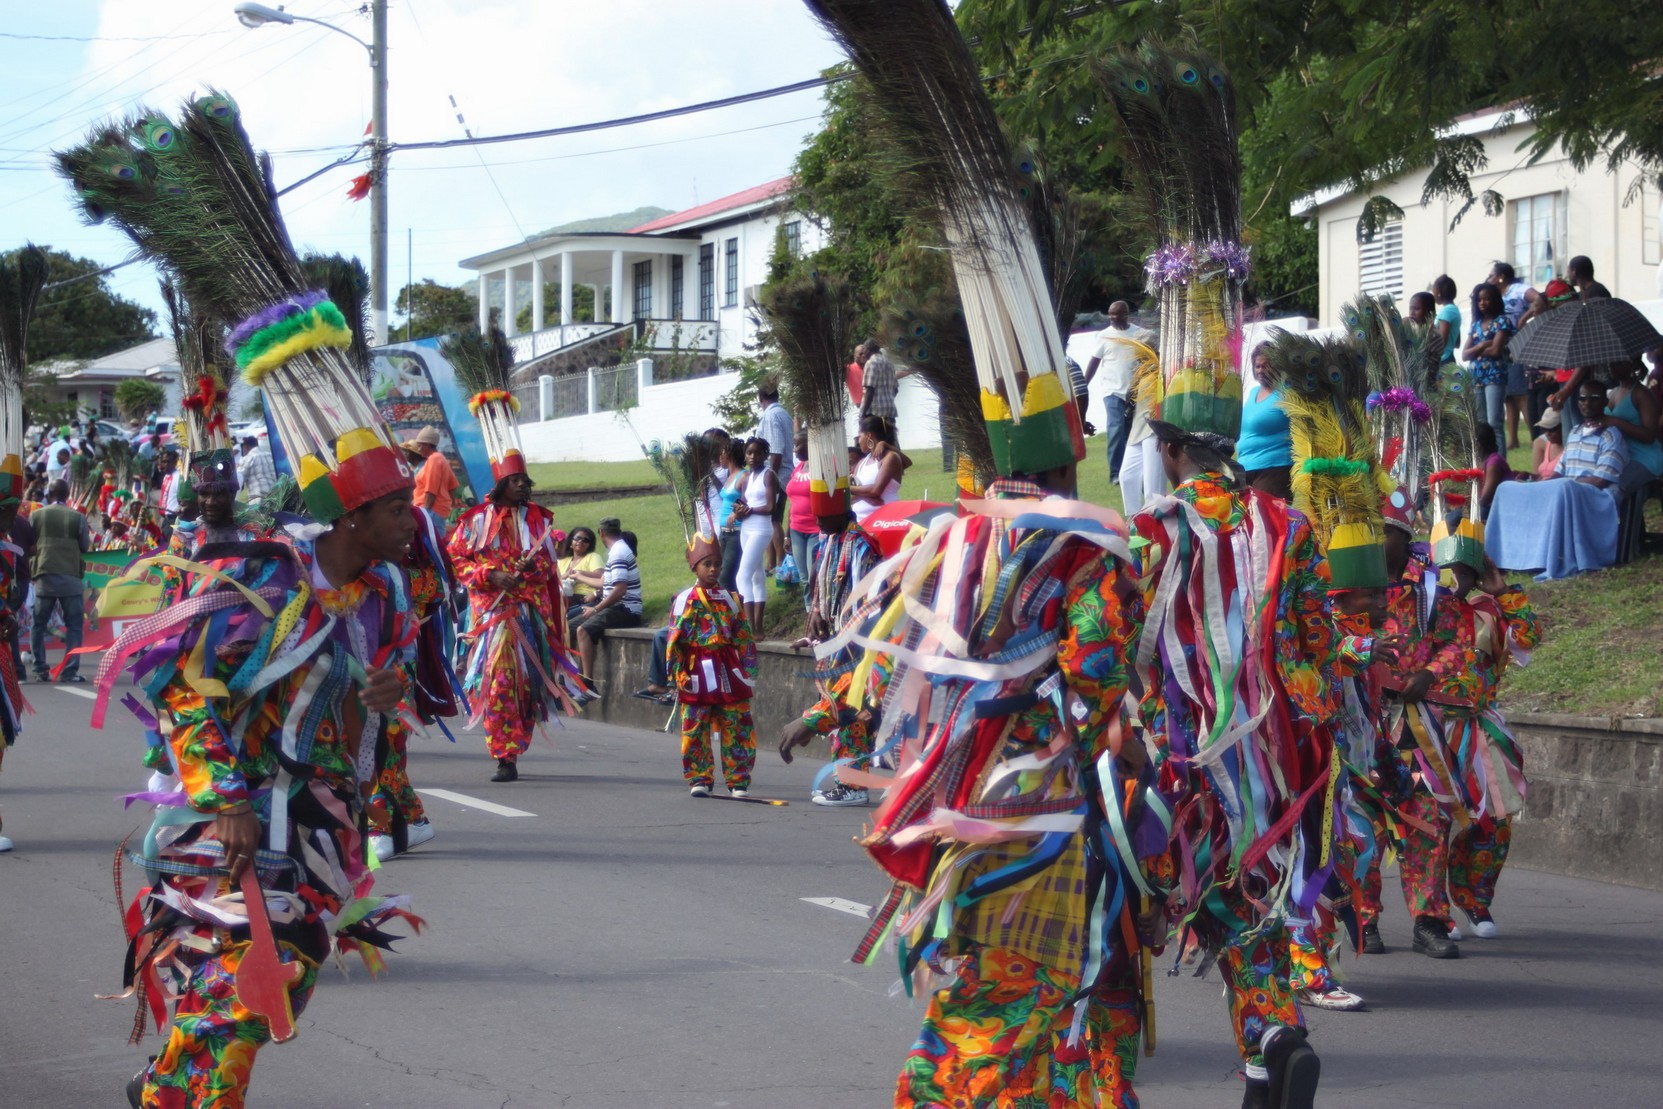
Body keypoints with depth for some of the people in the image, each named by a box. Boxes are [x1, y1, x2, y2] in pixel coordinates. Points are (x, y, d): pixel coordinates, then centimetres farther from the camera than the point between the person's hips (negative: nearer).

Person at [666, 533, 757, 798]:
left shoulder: (730, 599, 10)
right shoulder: (686, 600, -1)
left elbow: (744, 638, 13)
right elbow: (674, 640, -4)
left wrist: (749, 671, 8)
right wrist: (677, 673, -10)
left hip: (730, 674, 3)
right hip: (699, 674, -3)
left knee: (737, 729, 2)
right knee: (696, 730, 1)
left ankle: (739, 781, 8)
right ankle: (699, 779, 9)